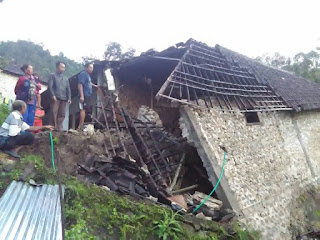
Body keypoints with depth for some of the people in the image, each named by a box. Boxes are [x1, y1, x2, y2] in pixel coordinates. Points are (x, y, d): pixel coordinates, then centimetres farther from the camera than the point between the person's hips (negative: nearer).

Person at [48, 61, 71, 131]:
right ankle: (53, 127, -8)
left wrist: (69, 98, 5)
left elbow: (68, 89, 18)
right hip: (56, 98, -4)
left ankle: (59, 127, 5)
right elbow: (50, 86, -2)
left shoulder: (65, 78, 24)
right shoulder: (53, 75, 10)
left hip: (64, 99, 4)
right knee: (54, 113, -11)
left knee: (62, 114, 0)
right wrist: (53, 95, -15)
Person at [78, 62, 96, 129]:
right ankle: (81, 126, -13)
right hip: (84, 95, -10)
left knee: (85, 110, 9)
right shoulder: (83, 74, -11)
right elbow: (80, 85, -20)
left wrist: (94, 85, 50)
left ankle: (80, 126, 13)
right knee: (83, 109, -12)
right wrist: (81, 96, -27)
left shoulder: (87, 75, 19)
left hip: (87, 95, 10)